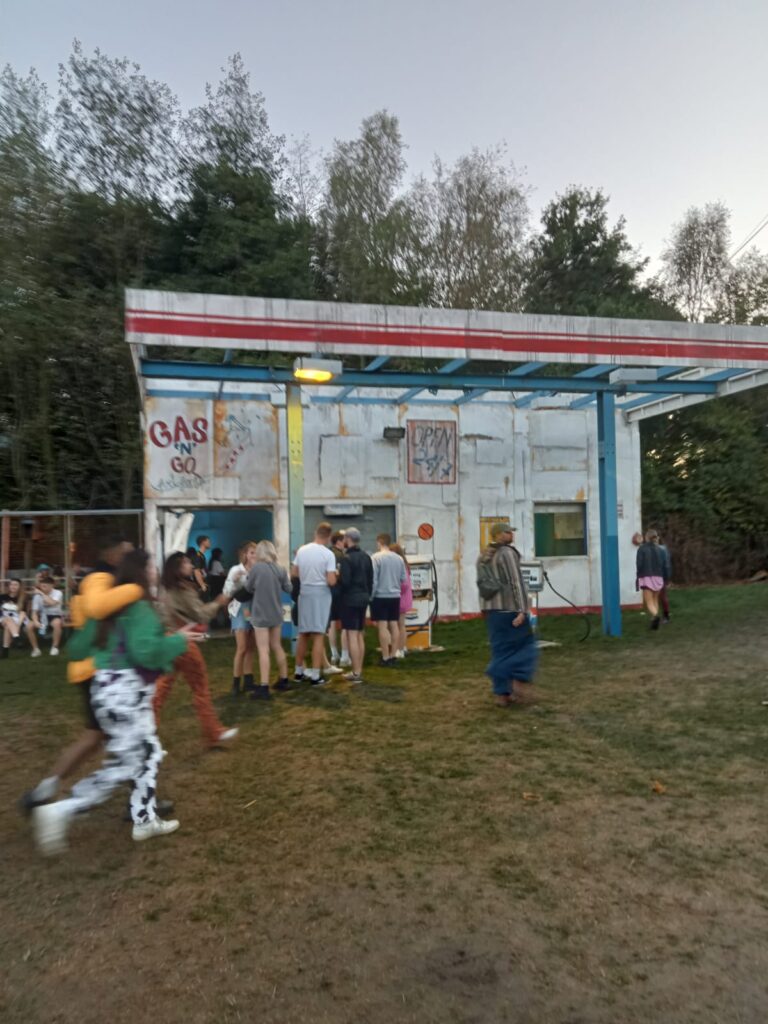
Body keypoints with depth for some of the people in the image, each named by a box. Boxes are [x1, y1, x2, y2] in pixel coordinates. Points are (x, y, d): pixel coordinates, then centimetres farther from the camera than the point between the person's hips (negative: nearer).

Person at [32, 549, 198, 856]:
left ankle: (145, 820, 24)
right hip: (123, 692, -10)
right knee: (123, 765, -3)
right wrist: (179, 640, -13)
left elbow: (78, 646, 14)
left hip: (127, 692, 10)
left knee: (149, 753, 16)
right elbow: (146, 652, -26)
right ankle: (59, 811, -1)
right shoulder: (138, 607, -15)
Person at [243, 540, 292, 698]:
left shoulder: (256, 568, -13)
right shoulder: (280, 569, -1)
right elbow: (288, 588, 10)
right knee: (277, 647, 19)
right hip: (276, 614, 5)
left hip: (260, 614, -5)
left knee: (263, 650, -4)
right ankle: (283, 680, 29)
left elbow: (248, 588, -1)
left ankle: (264, 688, -5)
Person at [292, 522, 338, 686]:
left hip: (304, 594, 5)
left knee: (303, 634, 15)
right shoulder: (328, 554, -13)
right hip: (321, 595, -5)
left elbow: (293, 573, 9)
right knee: (318, 635, -1)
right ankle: (315, 675, 0)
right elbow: (331, 581, -17)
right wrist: (334, 576, 4)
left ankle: (299, 671, 25)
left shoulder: (301, 550, 2)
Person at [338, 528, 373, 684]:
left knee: (352, 636, -4)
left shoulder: (347, 558, -14)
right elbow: (371, 579, 12)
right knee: (360, 635, 13)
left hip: (350, 599, -8)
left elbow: (344, 581, -20)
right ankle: (359, 670, 18)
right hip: (363, 598, 8)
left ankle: (356, 673, -4)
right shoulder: (366, 557, 10)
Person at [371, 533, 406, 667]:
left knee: (383, 626, -1)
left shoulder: (376, 558, -11)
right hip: (395, 596, 5)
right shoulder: (399, 558, 4)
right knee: (394, 625, 10)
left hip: (380, 596, -5)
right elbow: (403, 579, 10)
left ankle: (385, 658, 1)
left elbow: (373, 580, -13)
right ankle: (392, 656, 14)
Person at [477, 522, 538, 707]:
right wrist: (522, 610, -19)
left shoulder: (483, 556, 13)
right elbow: (516, 583, -16)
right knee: (525, 644, 8)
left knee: (500, 650, 10)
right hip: (510, 607, -7)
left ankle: (501, 693, 10)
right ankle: (520, 681, -4)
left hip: (491, 609, 7)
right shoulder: (507, 553, -11)